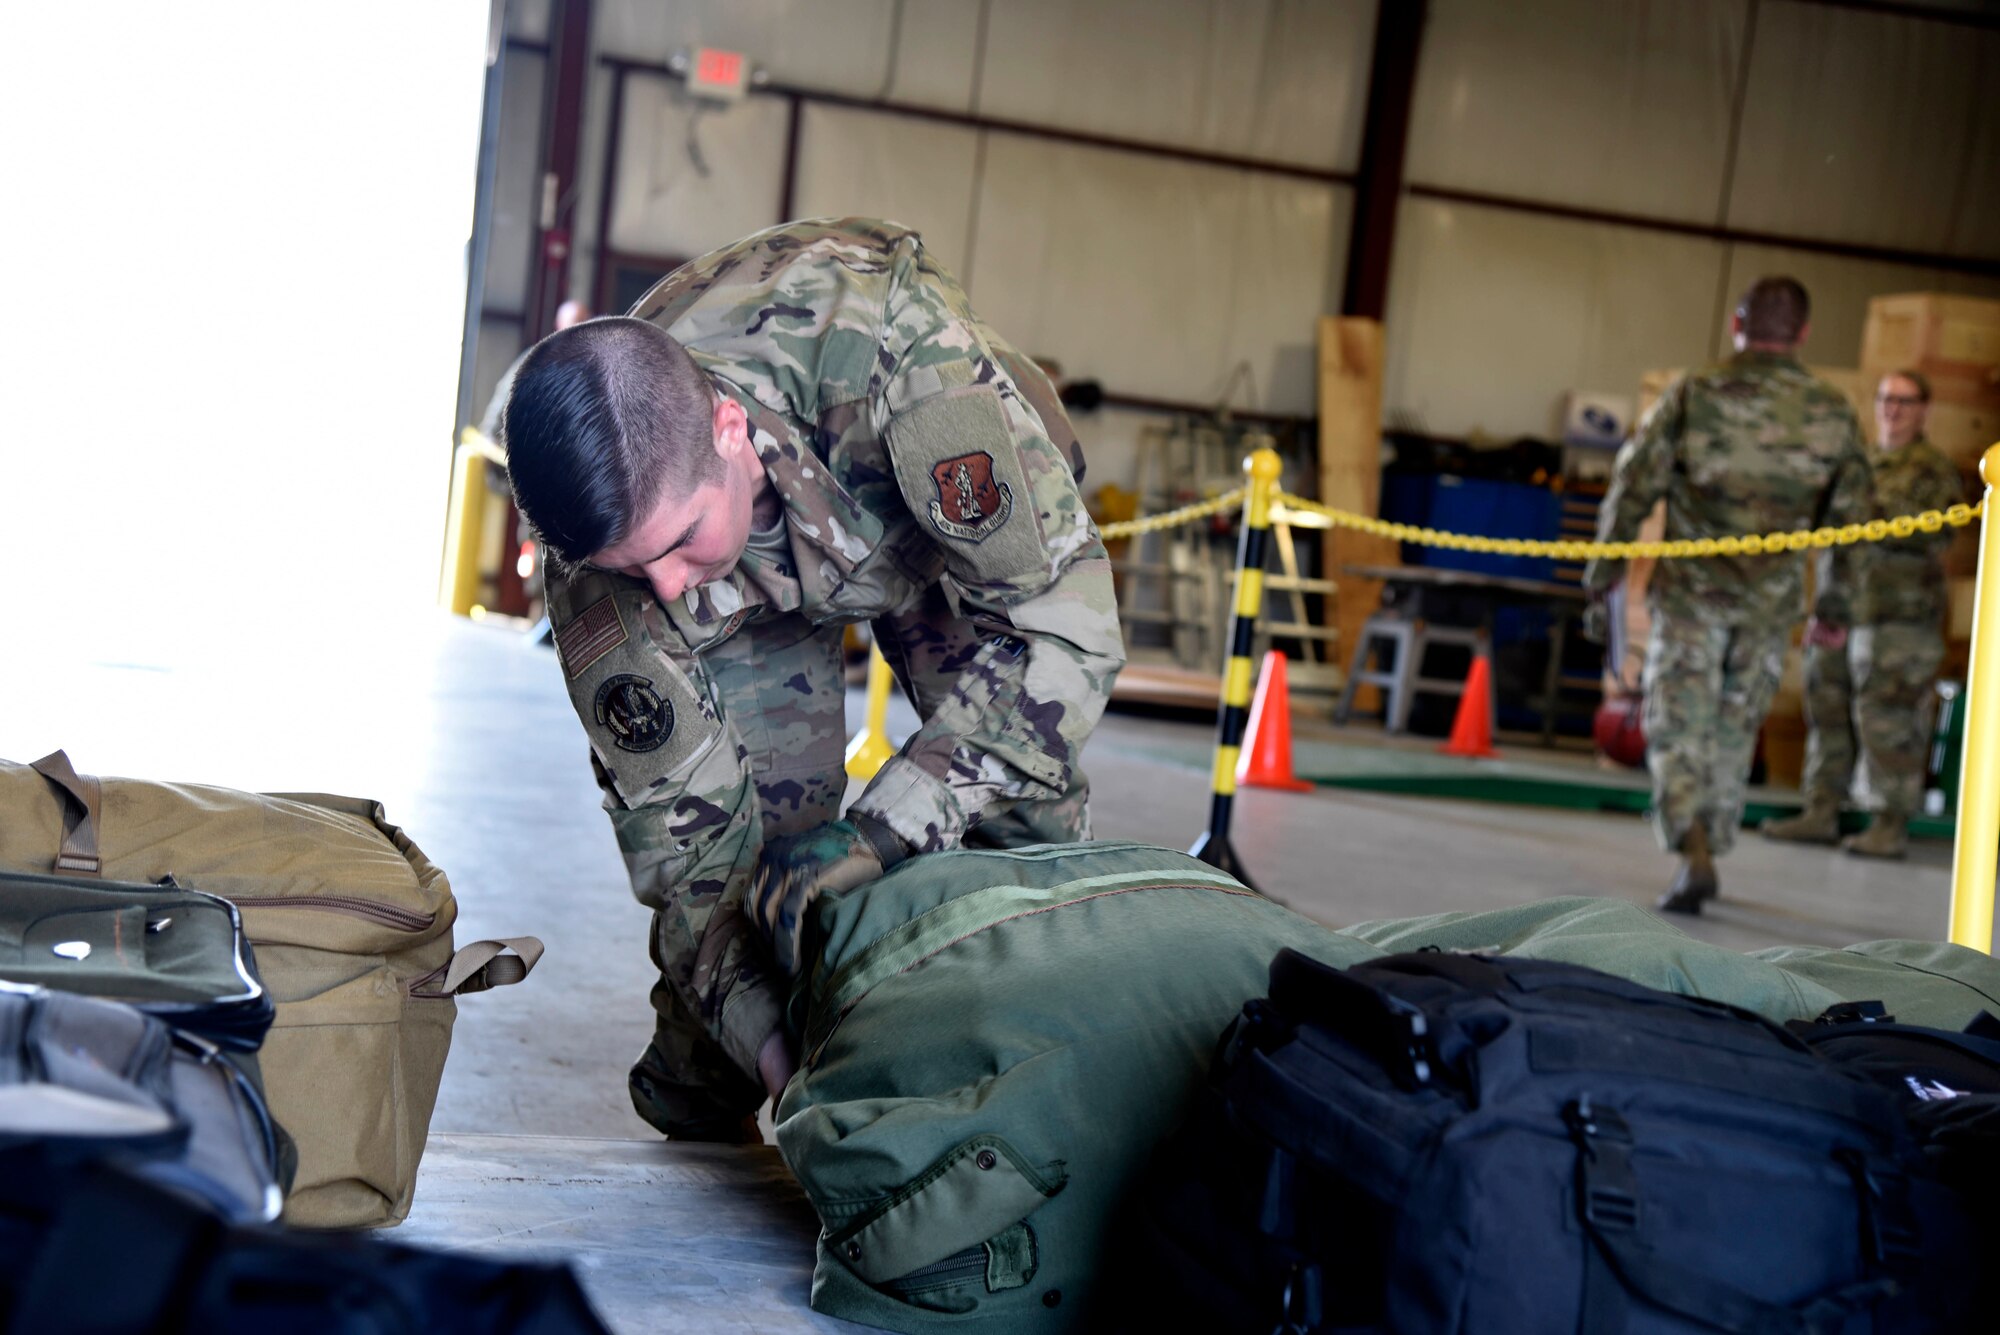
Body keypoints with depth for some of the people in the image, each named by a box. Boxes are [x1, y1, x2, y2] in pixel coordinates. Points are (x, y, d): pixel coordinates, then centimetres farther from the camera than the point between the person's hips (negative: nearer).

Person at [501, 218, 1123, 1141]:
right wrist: (766, 1035, -38)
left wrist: (884, 828, -50)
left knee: (1017, 805, -16)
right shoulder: (606, 543, -36)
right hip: (752, 586, 1)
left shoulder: (885, 339, -47)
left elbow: (1064, 621, -43)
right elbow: (676, 822, -26)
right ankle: (700, 1126, 6)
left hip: (952, 505, -1)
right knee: (736, 818, -15)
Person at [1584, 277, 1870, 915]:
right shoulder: (1833, 411, 2)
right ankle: (1709, 851, 23)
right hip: (1772, 598, 3)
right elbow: (1850, 508, 8)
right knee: (1735, 728, 15)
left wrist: (1607, 560, 10)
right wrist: (1836, 593, 19)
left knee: (1678, 722, -1)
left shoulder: (1694, 393, -5)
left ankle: (1694, 855, -18)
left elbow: (1636, 480, -3)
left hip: (1692, 586, -2)